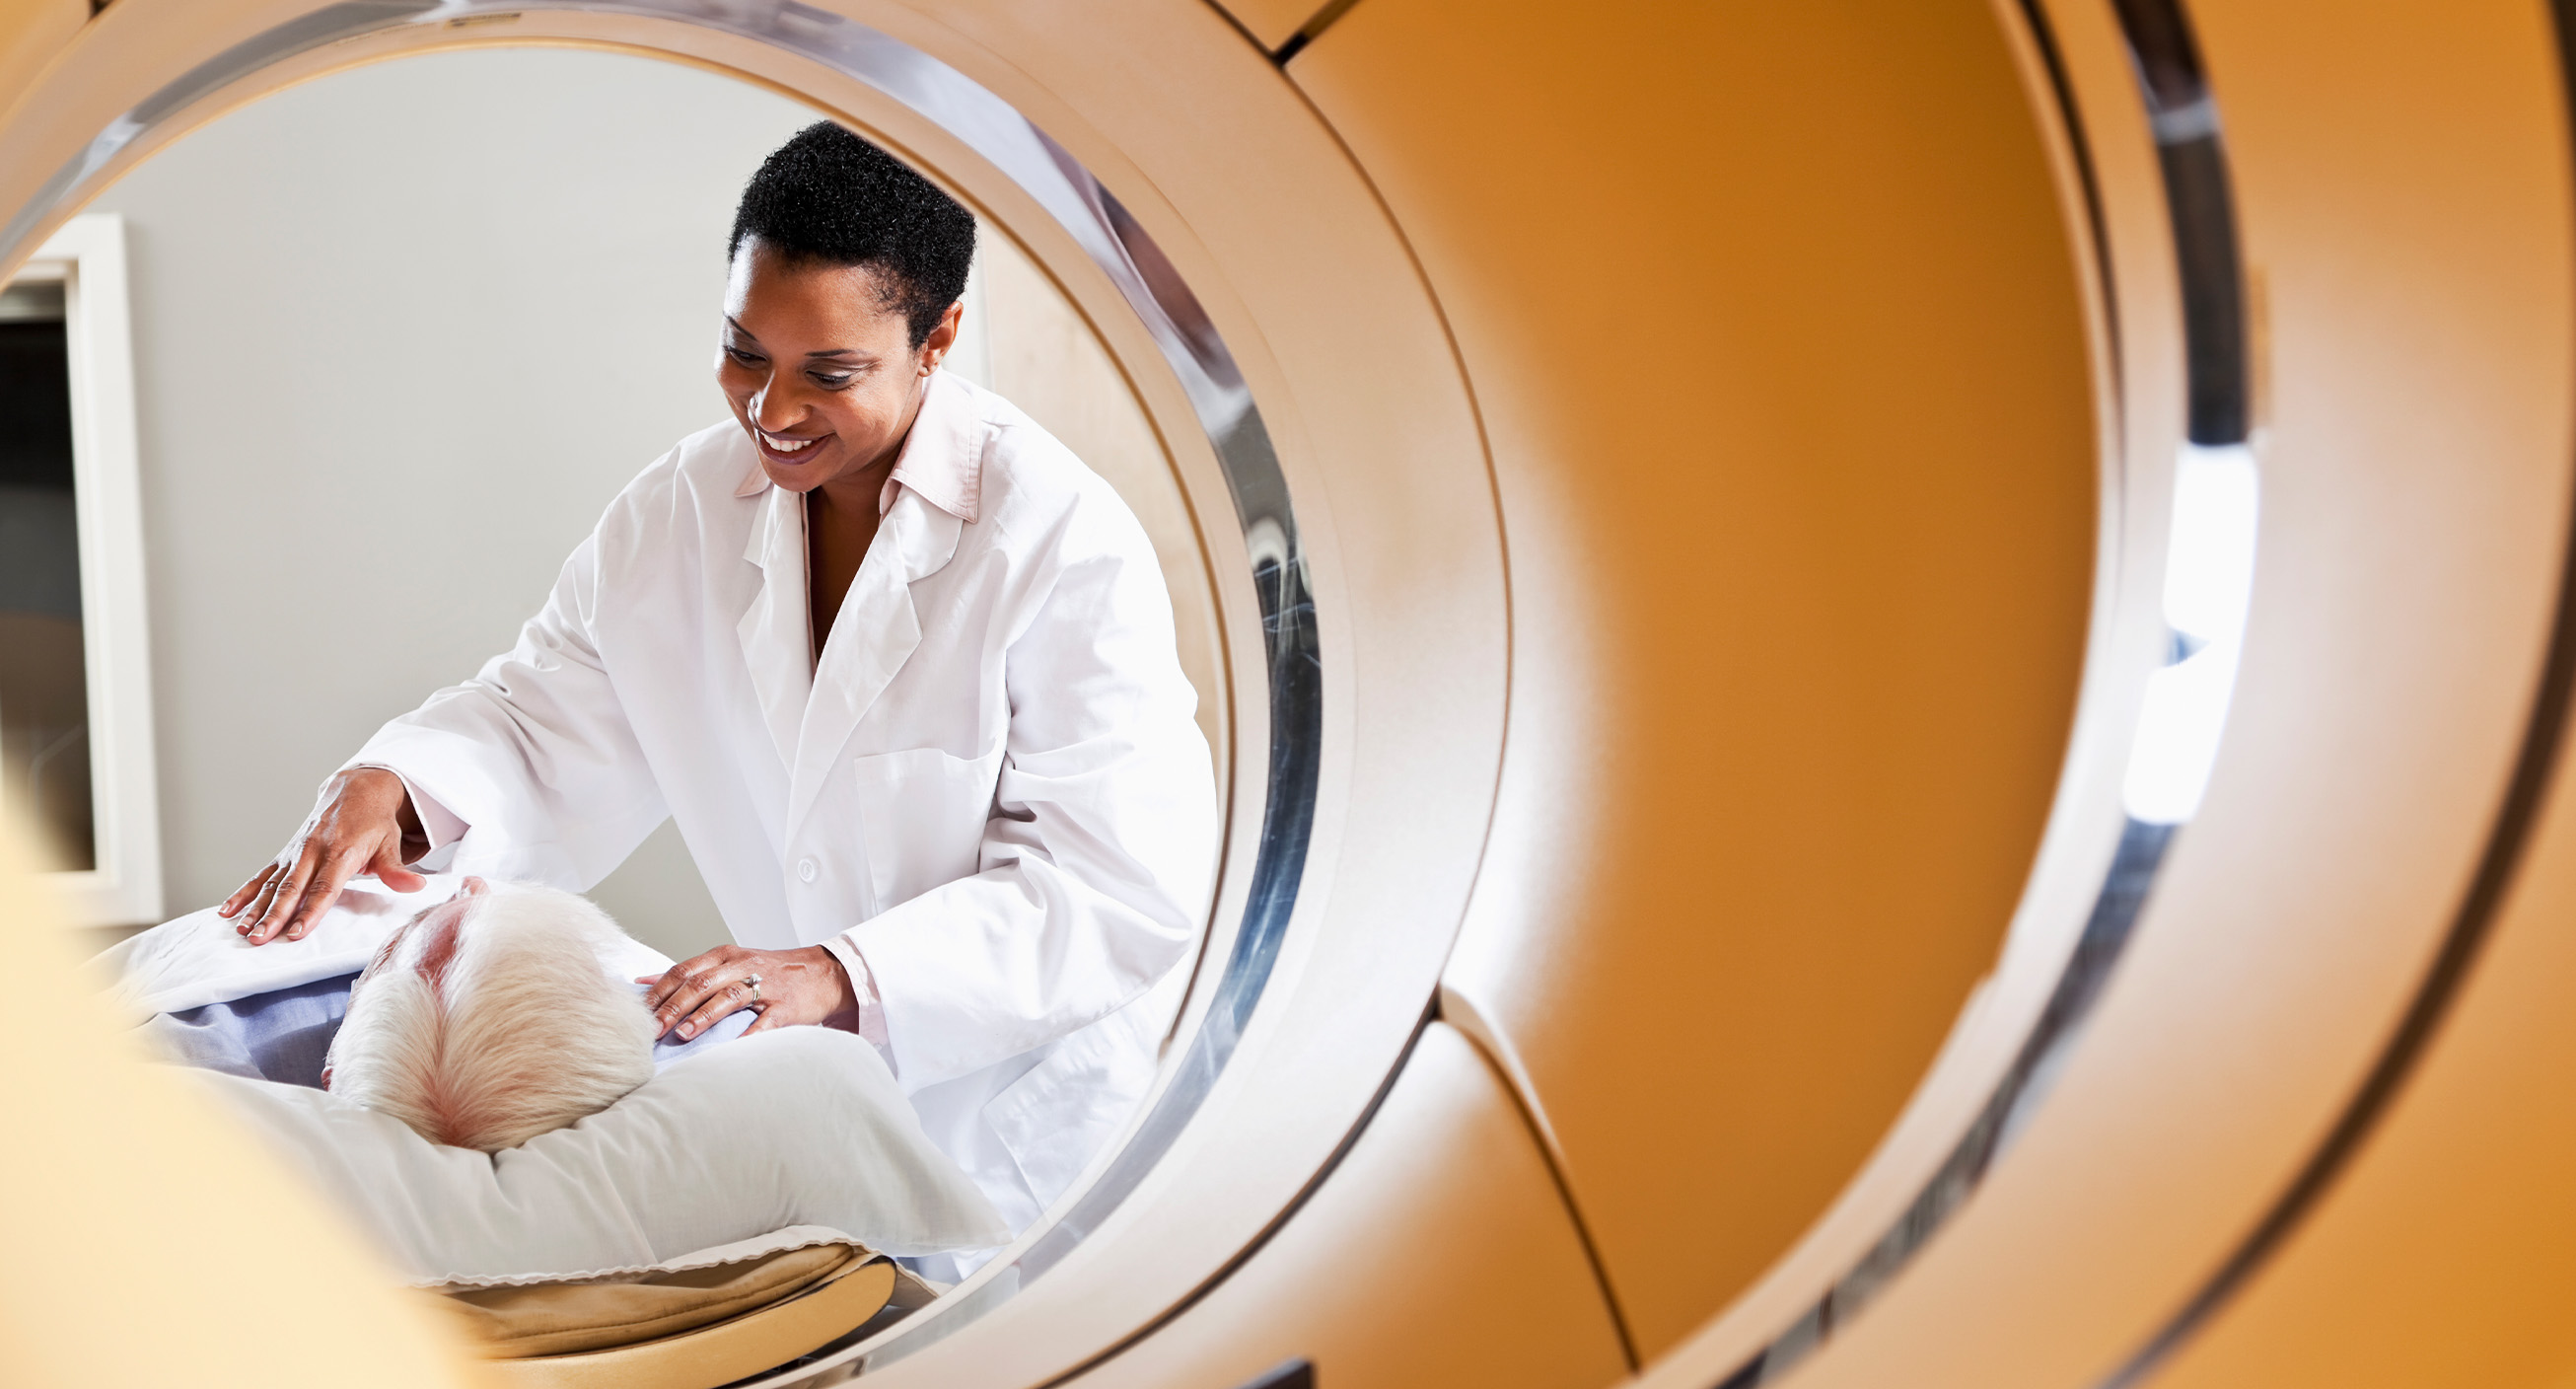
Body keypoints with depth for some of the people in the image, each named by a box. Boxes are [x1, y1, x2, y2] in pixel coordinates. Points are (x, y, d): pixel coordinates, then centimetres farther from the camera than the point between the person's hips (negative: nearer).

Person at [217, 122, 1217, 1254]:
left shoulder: (1064, 543, -21)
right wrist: (391, 785, -17)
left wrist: (844, 974, -35)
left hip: (1025, 1102, -4)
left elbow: (1125, 887, -25)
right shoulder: (680, 510, -2)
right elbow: (545, 717, 5)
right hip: (809, 1087, 5)